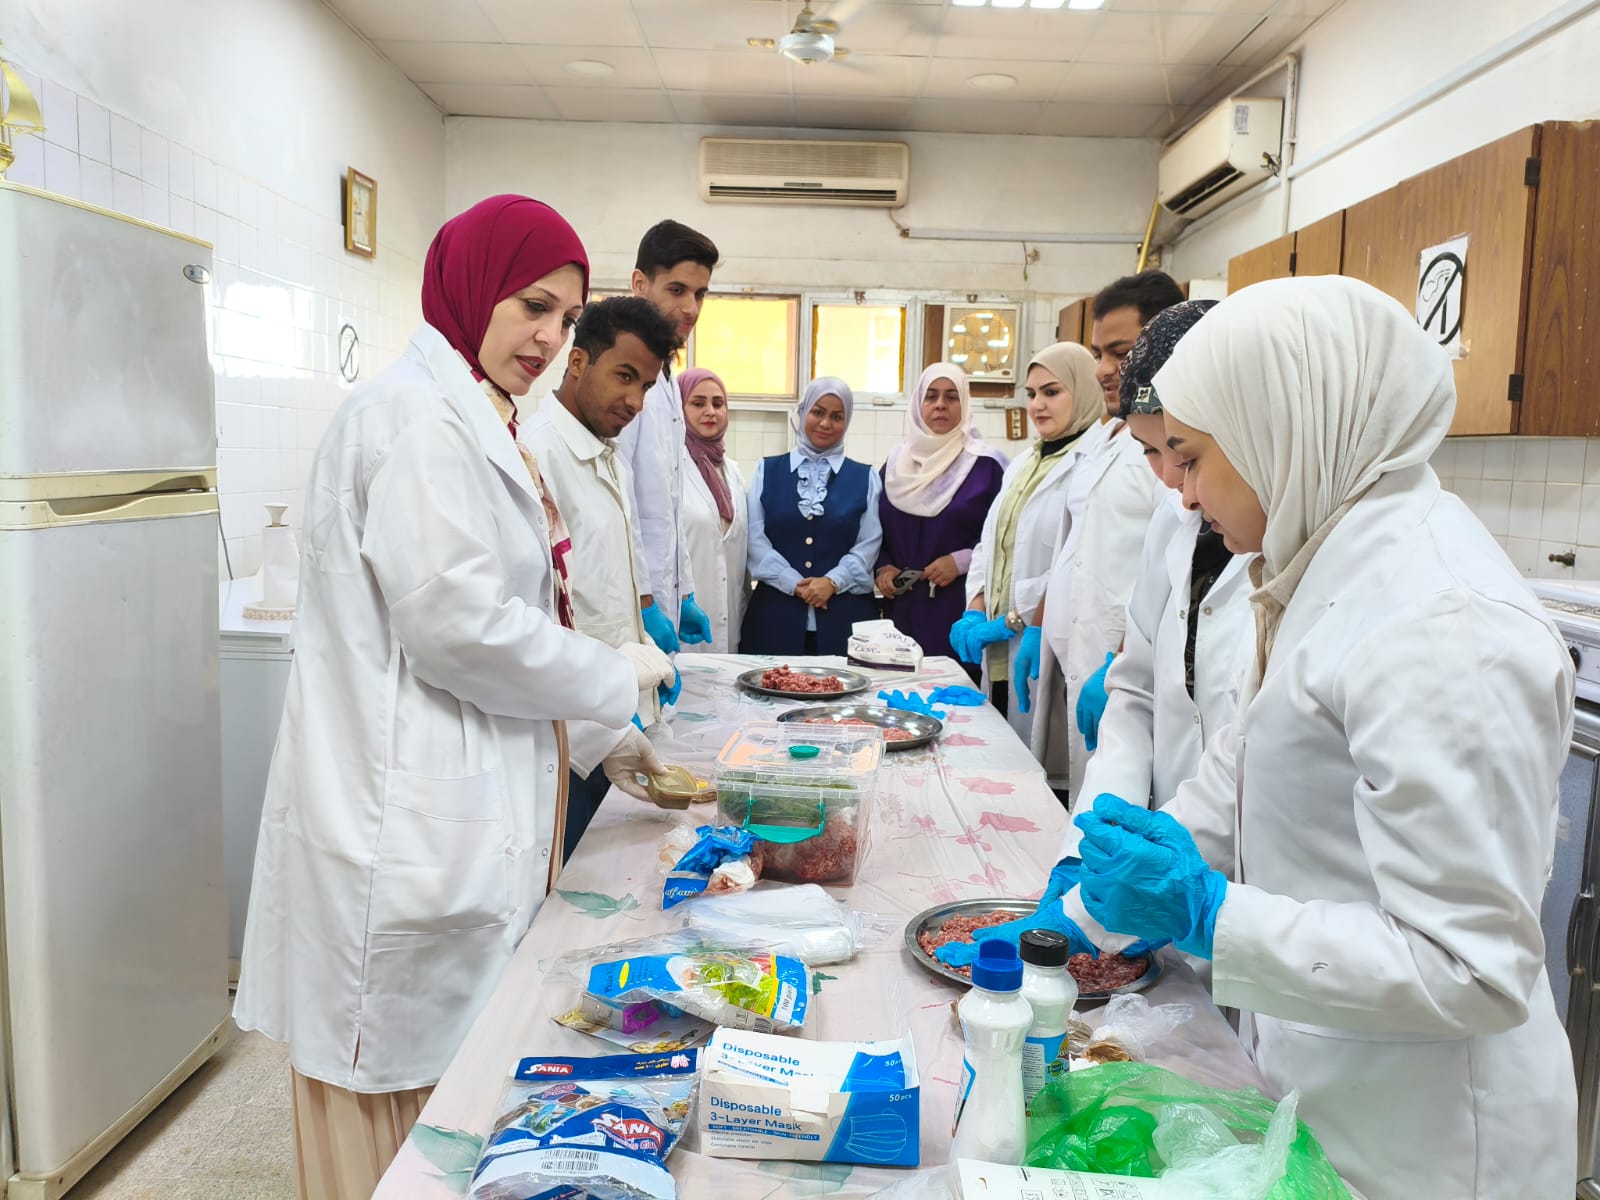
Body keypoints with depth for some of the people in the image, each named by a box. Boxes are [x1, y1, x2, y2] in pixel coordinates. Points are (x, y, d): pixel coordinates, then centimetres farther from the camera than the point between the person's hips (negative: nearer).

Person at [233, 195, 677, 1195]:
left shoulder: (479, 422, 17)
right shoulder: (420, 417, -15)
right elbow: (458, 627, -23)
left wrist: (620, 739, 14)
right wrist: (617, 676, -10)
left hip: (463, 818, 10)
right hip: (409, 836, -10)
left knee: (453, 1091, 20)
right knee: (400, 1107, 6)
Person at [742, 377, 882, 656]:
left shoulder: (865, 478, 12)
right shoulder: (767, 471, 12)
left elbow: (870, 544, 2)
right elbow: (755, 537, 2)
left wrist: (833, 581, -12)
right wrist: (793, 583, -9)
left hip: (843, 616, 0)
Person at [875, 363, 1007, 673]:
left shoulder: (987, 465, -1)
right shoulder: (896, 462, 12)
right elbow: (876, 529, 17)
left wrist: (962, 561, -14)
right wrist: (883, 567, 1)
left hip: (962, 610, -4)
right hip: (904, 609, 4)